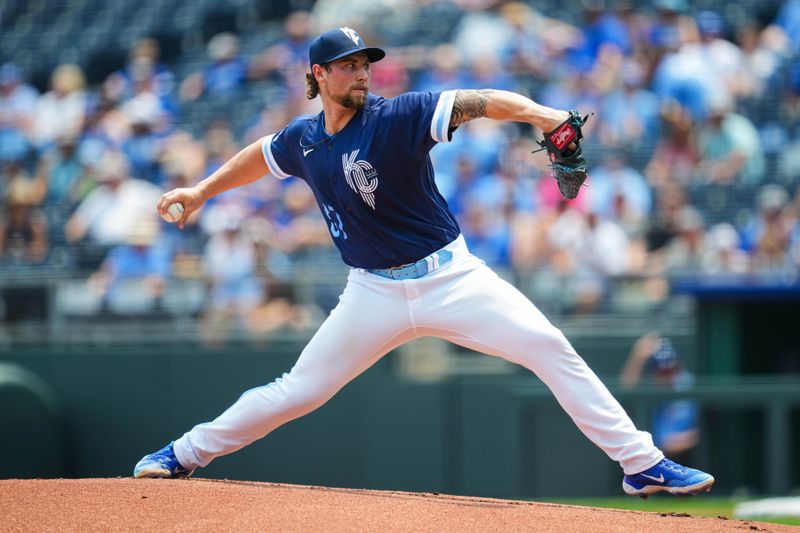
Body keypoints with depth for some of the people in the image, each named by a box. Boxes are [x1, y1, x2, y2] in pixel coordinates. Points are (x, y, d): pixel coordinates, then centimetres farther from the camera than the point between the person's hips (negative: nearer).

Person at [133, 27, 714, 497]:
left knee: (551, 350, -16)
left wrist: (536, 112, -48)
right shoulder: (302, 139, 1)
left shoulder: (398, 117, -15)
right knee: (298, 391, 5)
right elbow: (258, 157, 26)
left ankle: (640, 462, -10)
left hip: (450, 278, -3)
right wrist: (202, 191, 25)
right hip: (376, 294, 3)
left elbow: (476, 103, -31)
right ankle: (186, 453, 23)